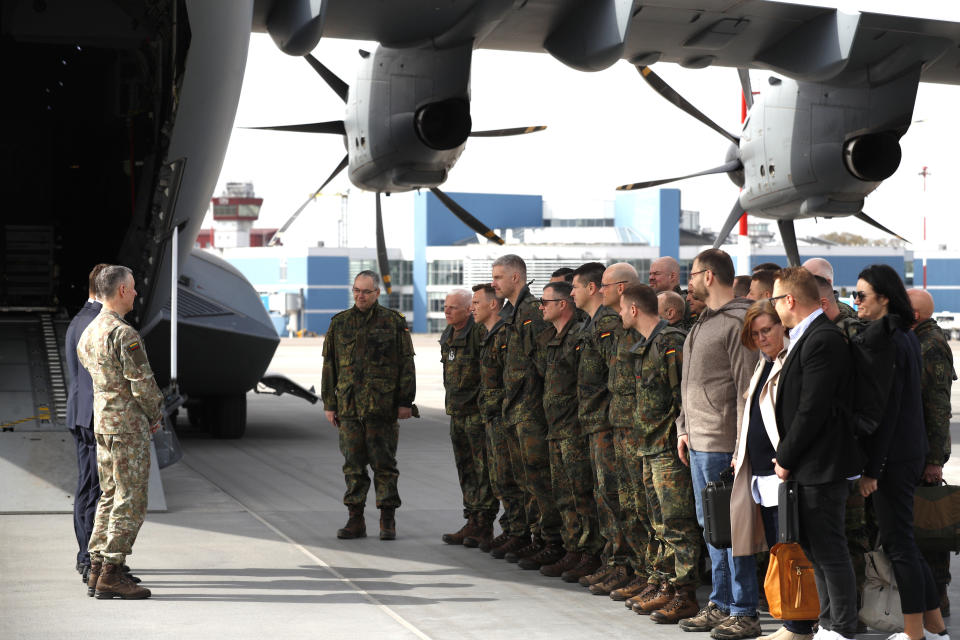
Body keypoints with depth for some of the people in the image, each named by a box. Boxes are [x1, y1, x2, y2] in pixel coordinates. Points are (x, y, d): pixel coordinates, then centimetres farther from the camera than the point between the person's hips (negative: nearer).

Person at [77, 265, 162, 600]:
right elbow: (143, 384, -18)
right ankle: (111, 575, -4)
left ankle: (97, 570, 15)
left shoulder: (87, 333, 11)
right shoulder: (124, 334, -18)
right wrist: (155, 414, 0)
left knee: (110, 497, 14)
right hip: (128, 425, -9)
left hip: (101, 423, 9)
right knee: (130, 501, -4)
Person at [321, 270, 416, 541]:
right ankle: (355, 520, 11)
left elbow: (406, 364, 1)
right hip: (349, 406, 3)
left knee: (384, 463, 0)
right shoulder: (339, 323, 10)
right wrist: (329, 404, 8)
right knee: (353, 465, 5)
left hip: (382, 406, -3)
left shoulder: (394, 322, 2)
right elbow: (329, 366, 12)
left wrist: (405, 402, -3)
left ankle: (388, 521, 7)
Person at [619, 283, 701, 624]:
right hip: (650, 448, 10)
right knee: (660, 522, 15)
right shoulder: (645, 346, 17)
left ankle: (685, 595, -2)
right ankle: (666, 586, 22)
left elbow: (684, 397, -19)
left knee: (677, 523, -6)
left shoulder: (670, 343, -15)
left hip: (669, 448, -10)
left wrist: (675, 437, -19)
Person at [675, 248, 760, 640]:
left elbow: (747, 387, -18)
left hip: (723, 444, -10)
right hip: (698, 442, 10)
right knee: (710, 524, 15)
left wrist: (742, 445, -20)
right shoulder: (704, 322, 16)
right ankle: (720, 605, 25)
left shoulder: (739, 322, -13)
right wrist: (684, 427, 18)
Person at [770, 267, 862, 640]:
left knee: (829, 550, -2)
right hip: (809, 467, 11)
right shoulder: (807, 336, 14)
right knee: (814, 549, 17)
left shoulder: (823, 340, -19)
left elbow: (813, 409, -22)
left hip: (822, 467, -11)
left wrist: (785, 459, -13)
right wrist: (786, 457, 12)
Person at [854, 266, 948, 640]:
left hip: (893, 455, -10)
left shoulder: (883, 340, -16)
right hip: (911, 452, 10)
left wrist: (872, 468, -18)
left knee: (898, 543, -2)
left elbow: (886, 410, -20)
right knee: (900, 539, 16)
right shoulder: (907, 337, 13)